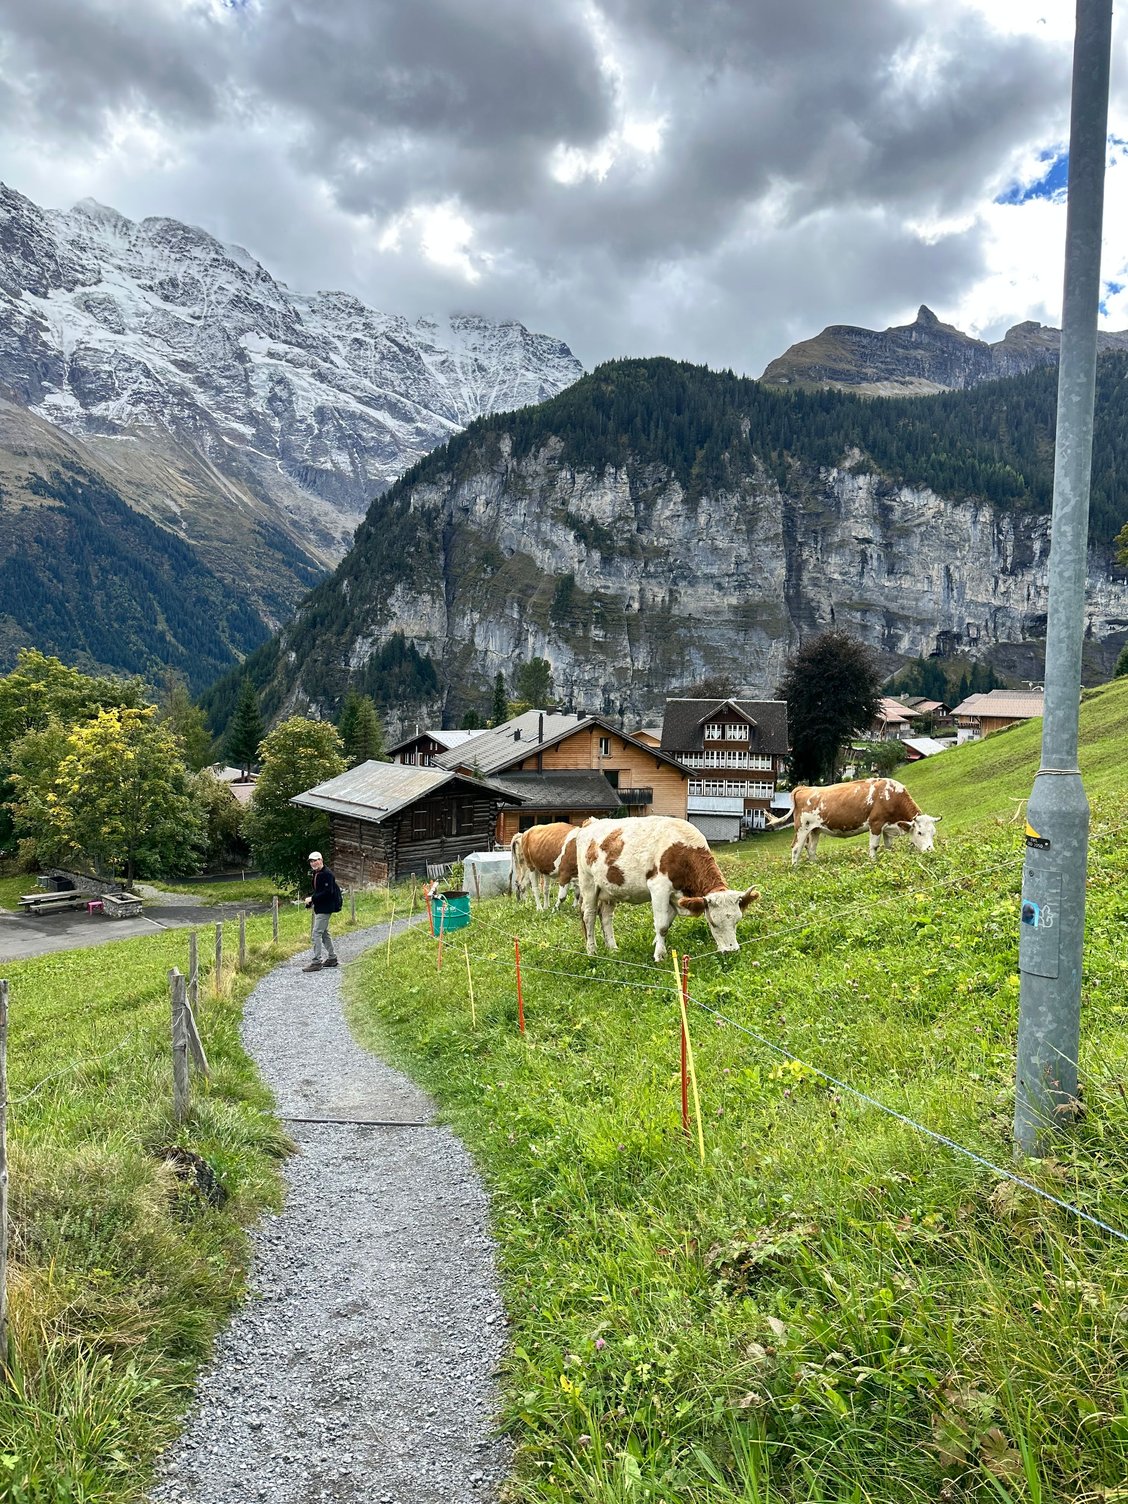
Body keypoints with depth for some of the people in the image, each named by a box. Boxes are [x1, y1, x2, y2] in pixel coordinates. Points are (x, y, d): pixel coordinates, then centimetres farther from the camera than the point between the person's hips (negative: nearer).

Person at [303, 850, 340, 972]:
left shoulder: (327, 874, -18)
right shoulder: (316, 873, 13)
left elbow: (328, 892, -24)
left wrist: (312, 898, -21)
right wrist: (310, 900, 5)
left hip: (325, 908, -10)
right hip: (319, 907, 10)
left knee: (317, 933, -11)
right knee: (324, 933, 17)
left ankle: (316, 962, -9)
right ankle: (332, 958, 26)